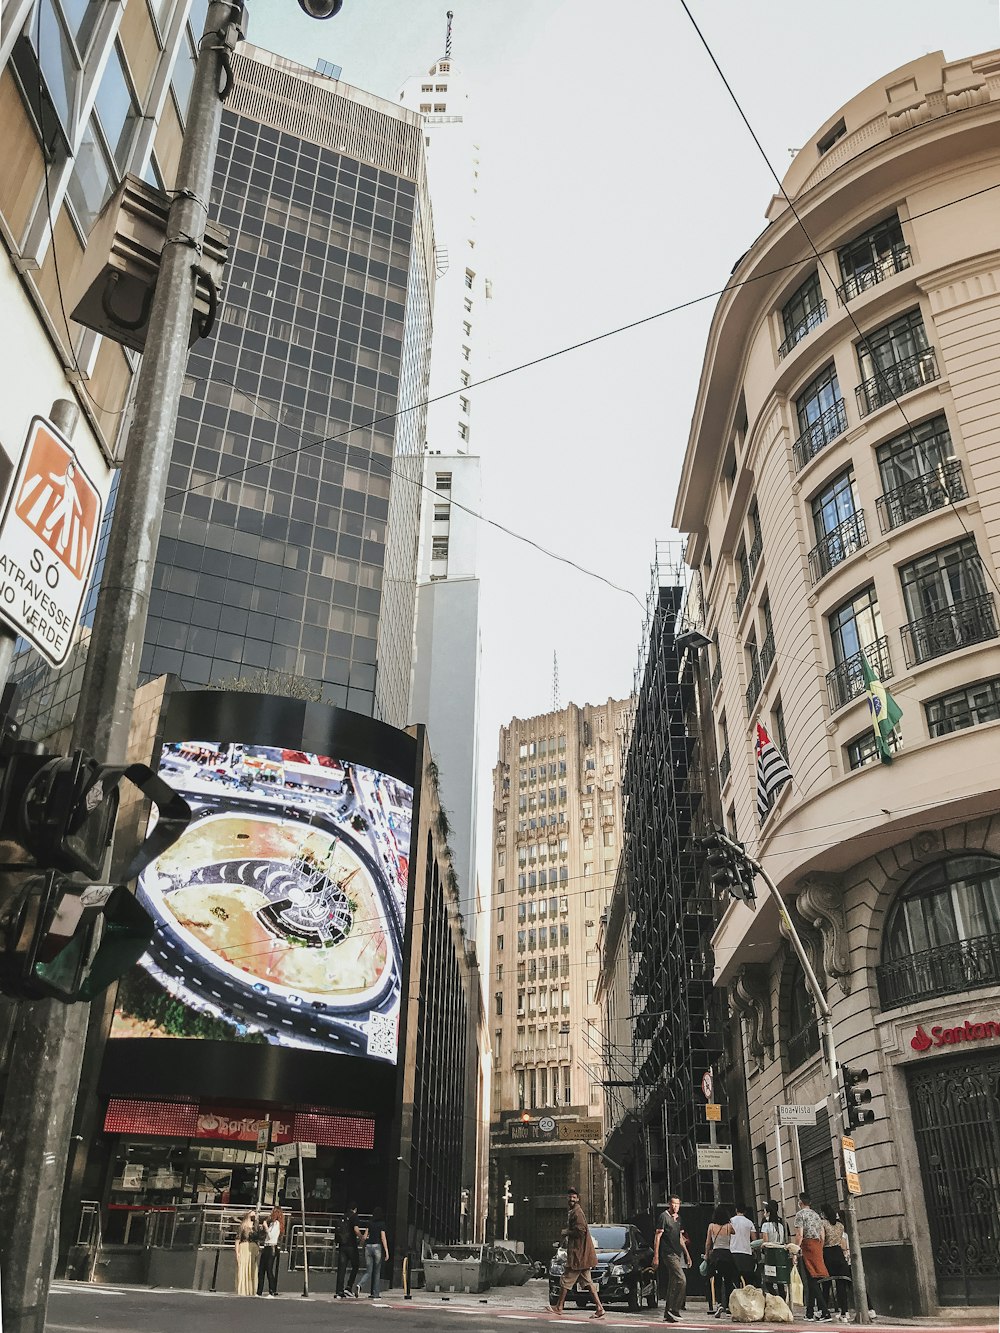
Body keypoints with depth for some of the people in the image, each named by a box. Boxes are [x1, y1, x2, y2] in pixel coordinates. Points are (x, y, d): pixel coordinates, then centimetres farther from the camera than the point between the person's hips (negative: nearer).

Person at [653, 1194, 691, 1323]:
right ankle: (674, 1310, -11)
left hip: (678, 1253, 8)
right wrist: (656, 1256, -14)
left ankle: (668, 1313, 13)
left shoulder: (678, 1218, 17)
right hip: (669, 1253, -8)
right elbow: (657, 1237, -10)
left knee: (673, 1284, 8)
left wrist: (687, 1254, 22)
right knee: (681, 1280, -17)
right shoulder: (664, 1216, -7)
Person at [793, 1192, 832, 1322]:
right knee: (812, 1281, 12)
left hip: (807, 1245, -7)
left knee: (811, 1280, -9)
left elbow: (799, 1235, -13)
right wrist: (819, 1250, 20)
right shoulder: (816, 1215, 18)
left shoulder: (800, 1214, -4)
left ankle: (826, 1312, -17)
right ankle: (810, 1313, 15)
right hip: (817, 1246, 7)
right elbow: (822, 1236, 16)